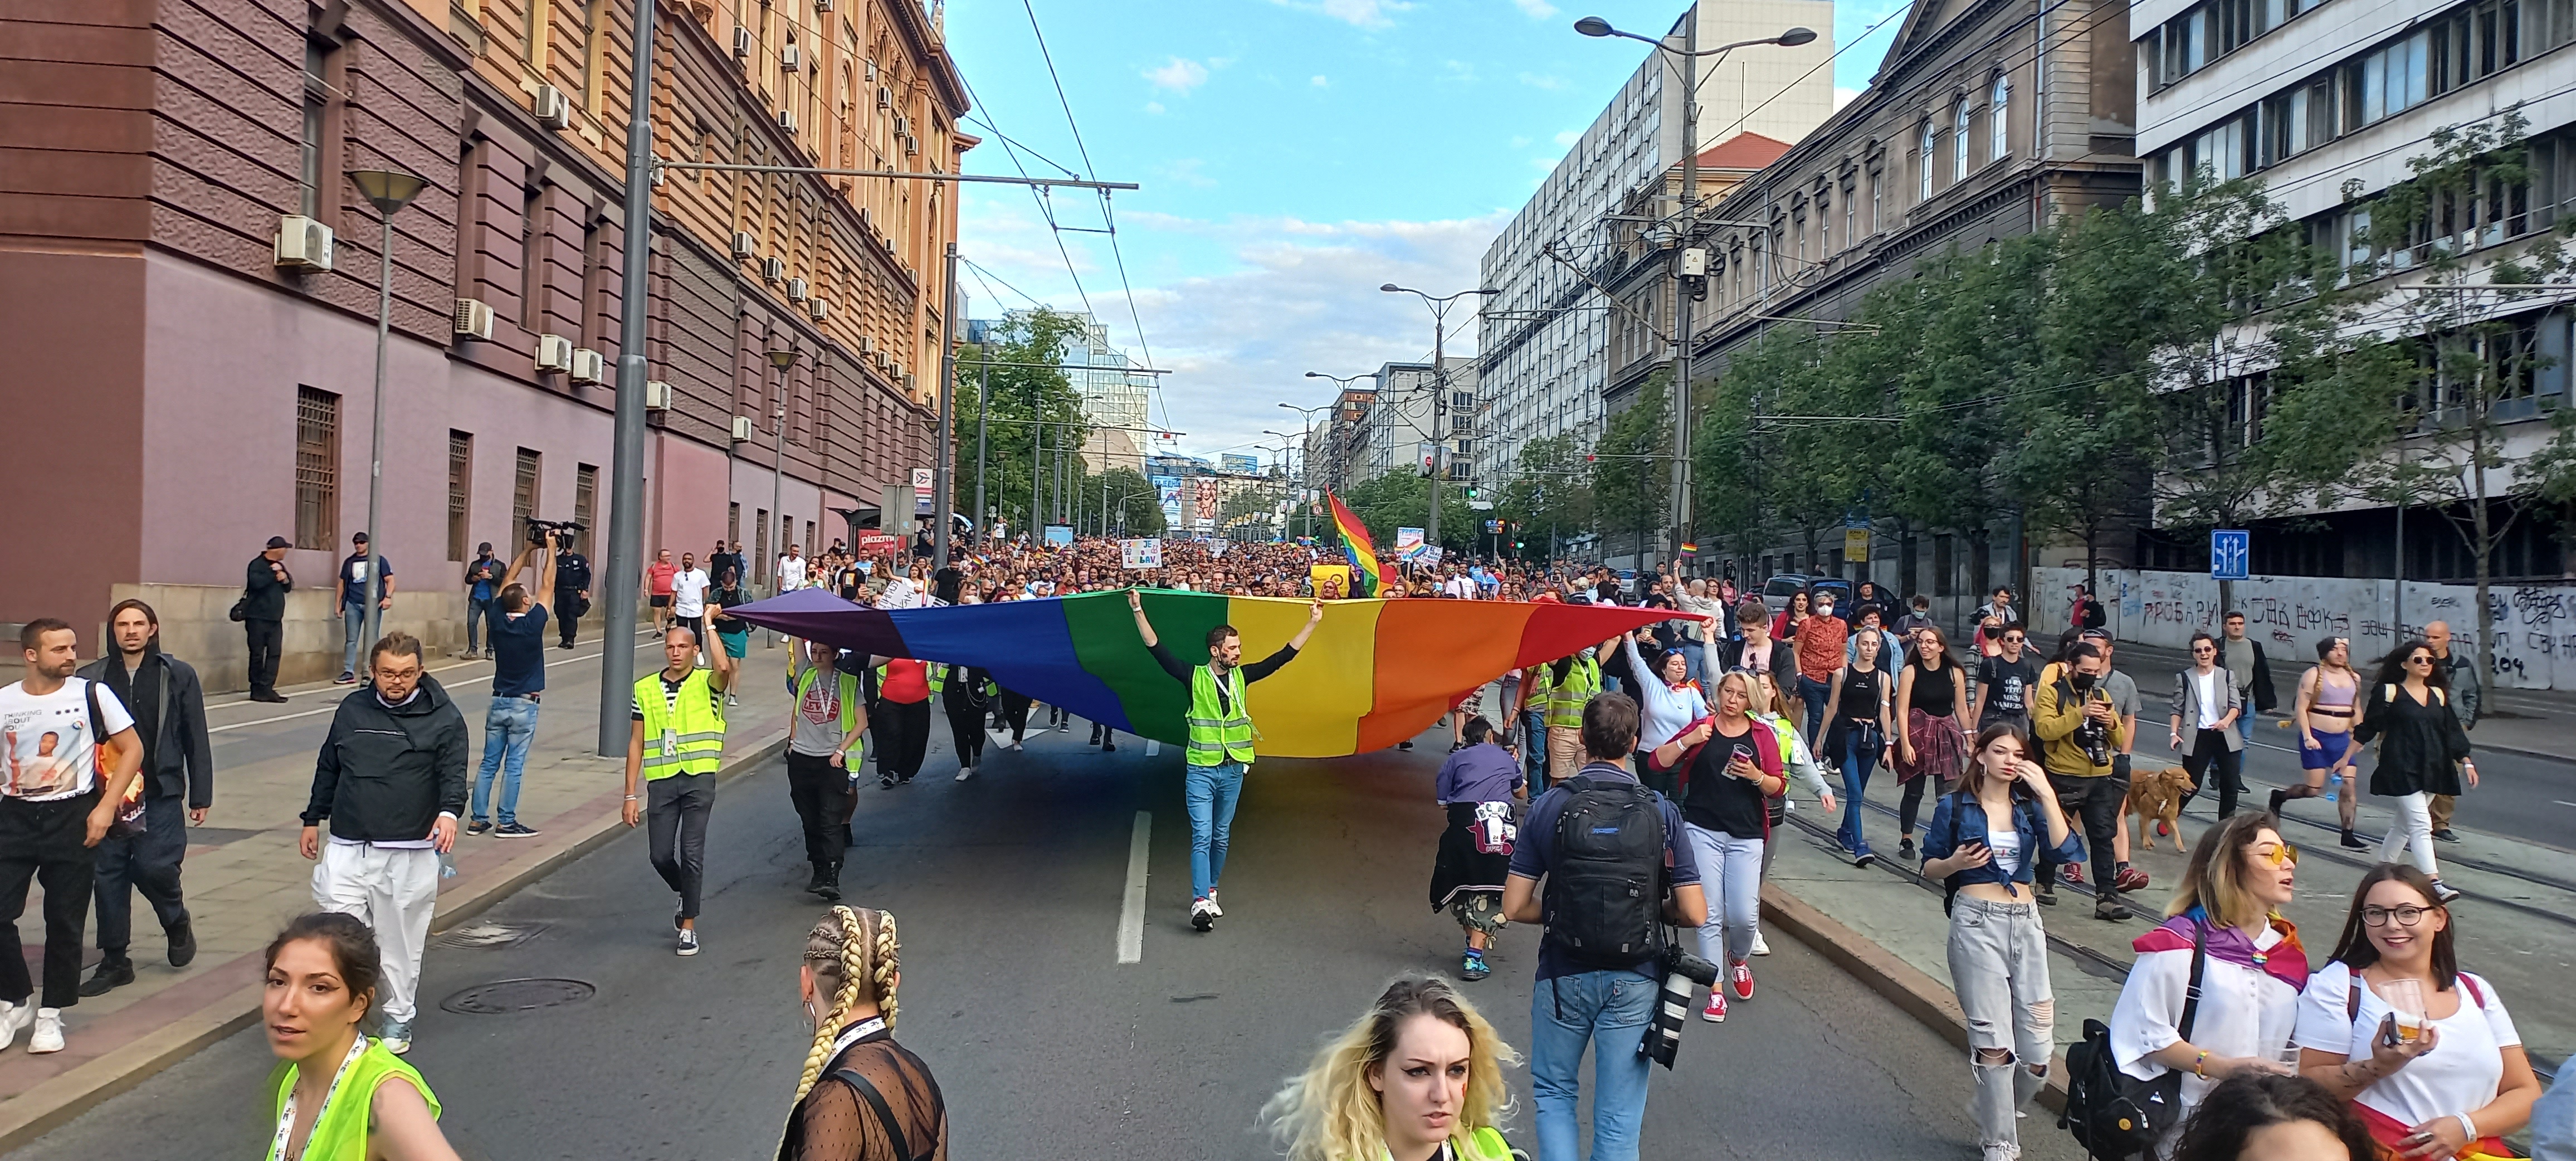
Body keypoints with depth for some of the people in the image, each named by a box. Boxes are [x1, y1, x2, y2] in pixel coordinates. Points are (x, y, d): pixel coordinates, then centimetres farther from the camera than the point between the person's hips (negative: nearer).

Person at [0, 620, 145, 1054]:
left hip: (72, 818, -2)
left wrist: (106, 807, -8)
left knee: (64, 921, 3)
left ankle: (50, 1014, 18)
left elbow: (132, 749, -1)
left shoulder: (92, 694, -5)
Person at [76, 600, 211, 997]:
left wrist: (201, 795, 2)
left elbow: (196, 739, 4)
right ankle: (114, 961, 16)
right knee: (108, 874, 4)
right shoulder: (92, 678, 5)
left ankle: (177, 922, 20)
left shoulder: (178, 675, 2)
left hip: (161, 793, -2)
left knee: (153, 866, -11)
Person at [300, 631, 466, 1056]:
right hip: (346, 848, 3)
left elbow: (454, 773, -9)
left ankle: (398, 1018, 25)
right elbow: (328, 769, 21)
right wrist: (313, 820, 22)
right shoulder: (352, 709, 10)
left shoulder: (443, 717, -2)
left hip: (409, 853, -3)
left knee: (400, 941, 8)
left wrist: (449, 811, -28)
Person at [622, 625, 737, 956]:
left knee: (691, 854, -4)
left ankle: (688, 927, 7)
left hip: (699, 779, -3)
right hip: (661, 780, 3)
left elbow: (724, 667, -27)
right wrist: (631, 795, 6)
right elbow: (636, 743, 10)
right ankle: (686, 897, 34)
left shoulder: (707, 683, 0)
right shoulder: (645, 688, 8)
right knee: (661, 856, 3)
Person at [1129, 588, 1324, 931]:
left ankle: (1210, 892, 25)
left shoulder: (1241, 677, 4)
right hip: (1201, 769, -4)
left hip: (1233, 769, 4)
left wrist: (1312, 623, 5)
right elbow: (1157, 650, -12)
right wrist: (1138, 611, -21)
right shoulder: (1194, 677, -5)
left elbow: (1282, 657, 7)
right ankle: (1200, 903, -15)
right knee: (1202, 836, -9)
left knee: (1220, 836, 12)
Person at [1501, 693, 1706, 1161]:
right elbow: (1694, 913, -7)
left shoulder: (1549, 807, -9)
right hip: (1635, 982, 0)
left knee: (1553, 1091, 22)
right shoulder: (1662, 812, -7)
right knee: (1619, 1121, 9)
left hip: (1564, 976, 0)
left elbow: (1514, 908, -8)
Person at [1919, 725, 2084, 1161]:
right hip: (1976, 922, -3)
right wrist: (1955, 862, -15)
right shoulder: (1954, 807, 1)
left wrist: (2047, 794, -14)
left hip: (2026, 924, 3)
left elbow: (2065, 852, -10)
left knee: (2038, 1045, 1)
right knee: (1993, 1040, -4)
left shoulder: (2031, 806, 8)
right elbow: (1929, 867, 6)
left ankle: (1993, 1110, 29)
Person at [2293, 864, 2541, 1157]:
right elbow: (2307, 1086, -3)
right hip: (2377, 1151, -4)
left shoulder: (2477, 992, 14)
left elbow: (2526, 1094, 12)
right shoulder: (2337, 984, 2)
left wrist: (2466, 1125, -5)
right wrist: (2376, 1068, -18)